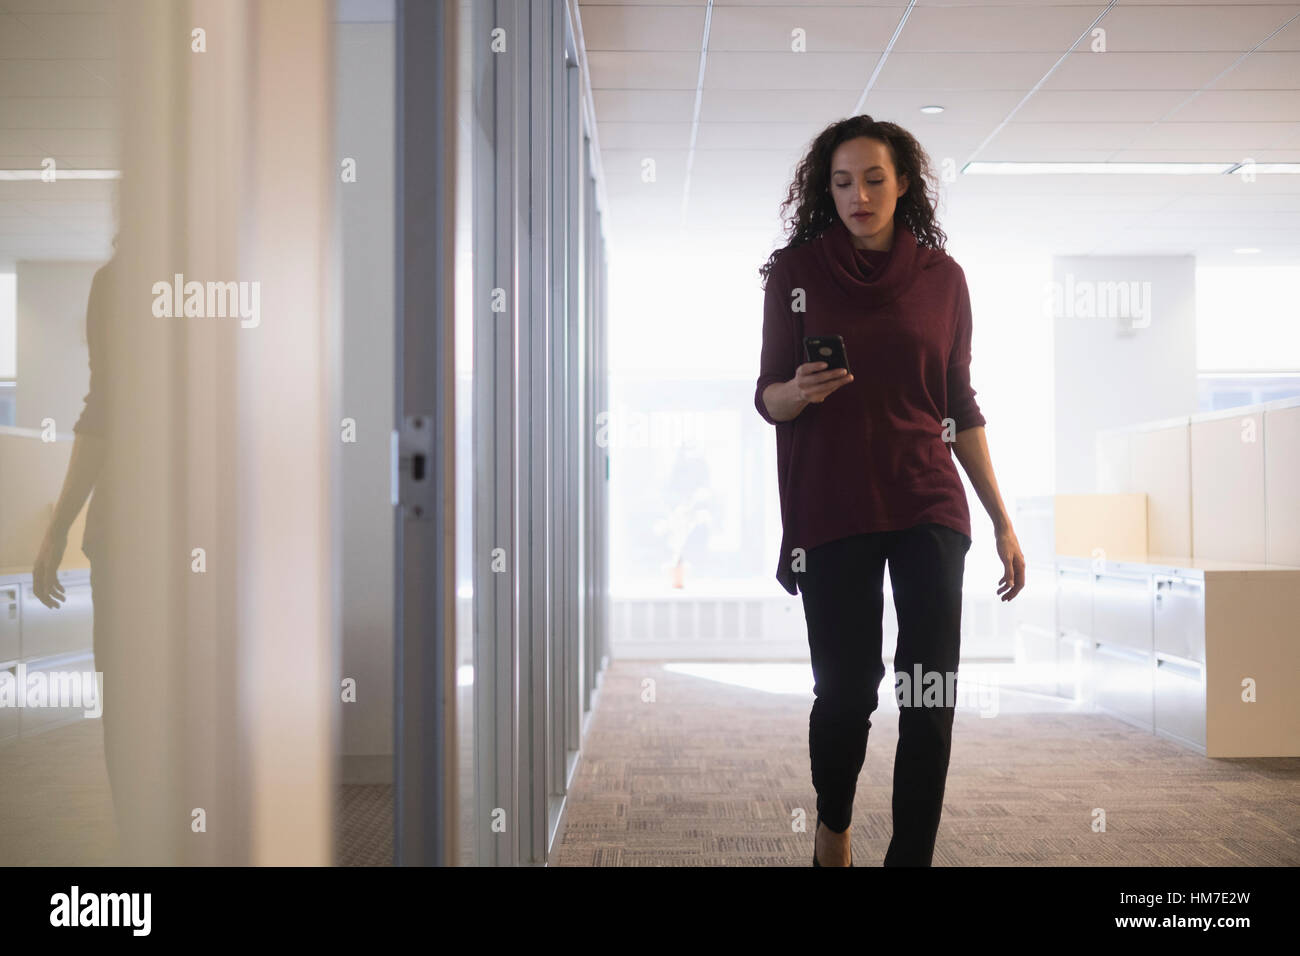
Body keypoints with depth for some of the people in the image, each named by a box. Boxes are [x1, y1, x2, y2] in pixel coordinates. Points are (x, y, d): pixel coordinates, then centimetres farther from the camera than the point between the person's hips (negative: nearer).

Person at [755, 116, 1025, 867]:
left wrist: (1003, 521, 8)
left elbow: (961, 408, 10)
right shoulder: (796, 271, 2)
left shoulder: (942, 277, 6)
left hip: (928, 508, 2)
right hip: (832, 514, -1)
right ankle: (833, 828, 30)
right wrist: (799, 391, -20)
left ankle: (912, 856, 10)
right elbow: (768, 397, 5)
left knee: (932, 699, -5)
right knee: (846, 693, 2)